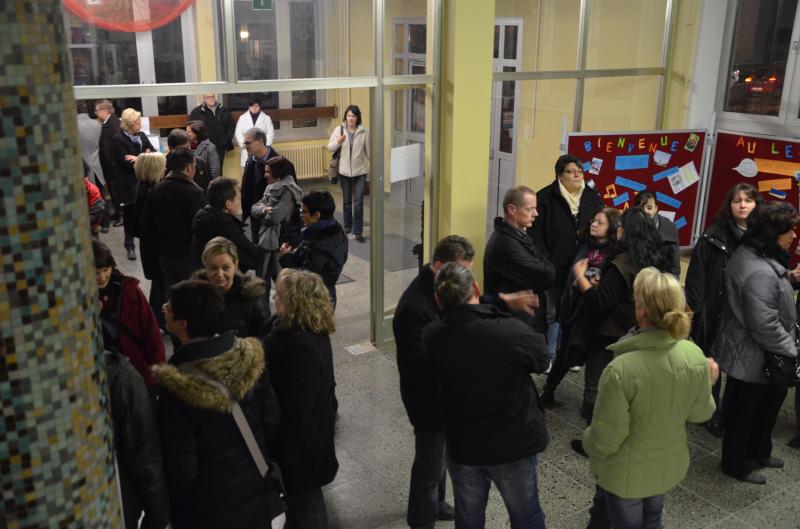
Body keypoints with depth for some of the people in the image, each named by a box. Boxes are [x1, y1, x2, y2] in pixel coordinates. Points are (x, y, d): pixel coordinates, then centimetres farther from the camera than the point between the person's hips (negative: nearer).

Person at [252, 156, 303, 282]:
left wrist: (262, 210, -1)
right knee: (263, 276, 16)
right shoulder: (271, 188, 12)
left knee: (280, 278, 0)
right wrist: (264, 209, -14)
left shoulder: (288, 191, -15)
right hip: (265, 240, 9)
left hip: (280, 243, -9)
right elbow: (254, 209, 8)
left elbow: (274, 217, -22)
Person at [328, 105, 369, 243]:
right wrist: (338, 141, -19)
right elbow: (330, 147, 0)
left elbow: (369, 151, 0)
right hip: (345, 171, 2)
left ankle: (358, 231, -1)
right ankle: (347, 226, 30)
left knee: (359, 202, -6)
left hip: (360, 171, -2)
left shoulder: (364, 132, -4)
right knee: (347, 201, 14)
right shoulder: (339, 130, -2)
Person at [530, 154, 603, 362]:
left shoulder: (592, 198, 6)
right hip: (555, 268, -4)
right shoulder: (546, 198, -8)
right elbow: (535, 233, -10)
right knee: (552, 313, 6)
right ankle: (549, 356, 18)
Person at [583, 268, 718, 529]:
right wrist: (708, 383, 15)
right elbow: (701, 413, -2)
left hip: (626, 472, -5)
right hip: (669, 465, 5)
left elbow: (604, 440, -25)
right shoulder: (695, 356, -19)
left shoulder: (620, 369, -36)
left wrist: (586, 440, -4)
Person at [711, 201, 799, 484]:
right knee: (743, 411, 10)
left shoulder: (747, 252, 0)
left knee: (770, 400, 26)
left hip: (745, 351, 10)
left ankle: (759, 452, 47)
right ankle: (736, 464, 32)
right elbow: (766, 327, -30)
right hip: (752, 357, -10)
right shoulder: (760, 273, -33)